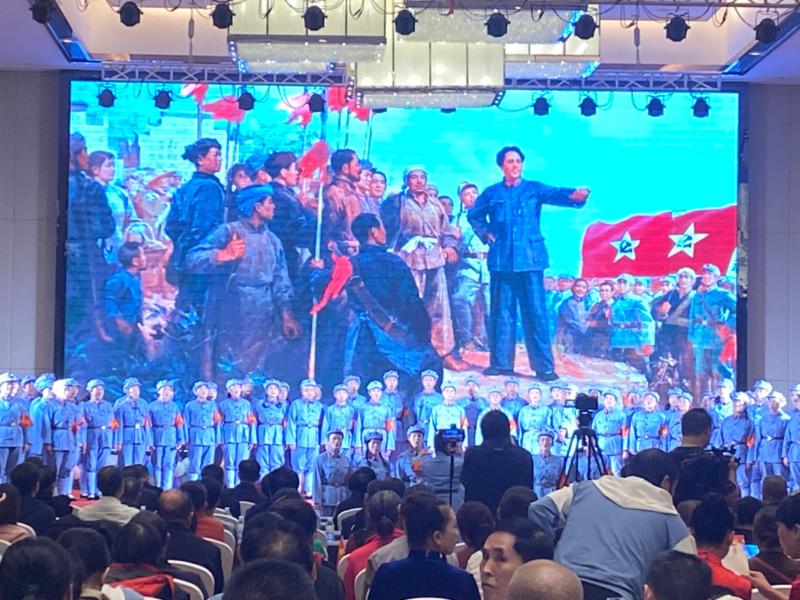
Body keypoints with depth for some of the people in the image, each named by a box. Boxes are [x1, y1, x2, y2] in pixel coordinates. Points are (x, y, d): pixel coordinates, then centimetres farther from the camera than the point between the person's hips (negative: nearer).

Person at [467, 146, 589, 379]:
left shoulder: (534, 189, 7)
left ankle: (544, 366, -1)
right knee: (501, 312, 4)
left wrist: (575, 194, -33)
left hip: (530, 258, -2)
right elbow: (473, 215, 27)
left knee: (536, 312, -4)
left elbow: (556, 194, -12)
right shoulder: (492, 193, 11)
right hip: (501, 260, 2)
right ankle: (501, 362, 12)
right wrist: (485, 234, 10)